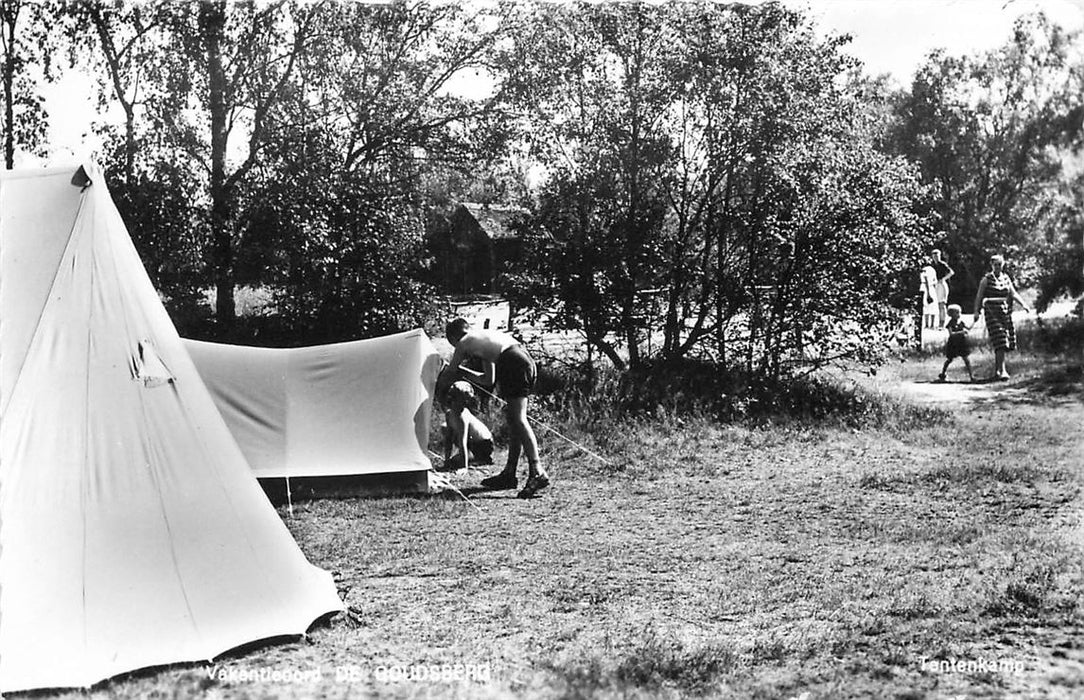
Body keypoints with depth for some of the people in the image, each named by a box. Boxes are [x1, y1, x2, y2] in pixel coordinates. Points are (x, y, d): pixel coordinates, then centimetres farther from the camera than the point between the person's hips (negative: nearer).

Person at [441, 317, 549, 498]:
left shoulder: (465, 342, 12)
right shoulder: (485, 336, 34)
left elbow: (450, 372, 23)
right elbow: (488, 380, 37)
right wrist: (463, 371, 45)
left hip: (513, 362, -9)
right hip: (528, 361, 9)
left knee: (517, 418, -15)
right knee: (513, 419, 14)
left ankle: (537, 472, -27)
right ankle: (509, 473, 19)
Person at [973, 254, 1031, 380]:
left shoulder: (1006, 278, 13)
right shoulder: (987, 279, -1)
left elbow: (1013, 293, 9)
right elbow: (979, 296, -4)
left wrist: (1023, 304, -6)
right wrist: (976, 311, -13)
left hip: (1006, 312, 5)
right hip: (992, 312, -5)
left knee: (1006, 343, 5)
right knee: (999, 343, -14)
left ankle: (996, 370, 18)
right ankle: (1002, 370, -14)